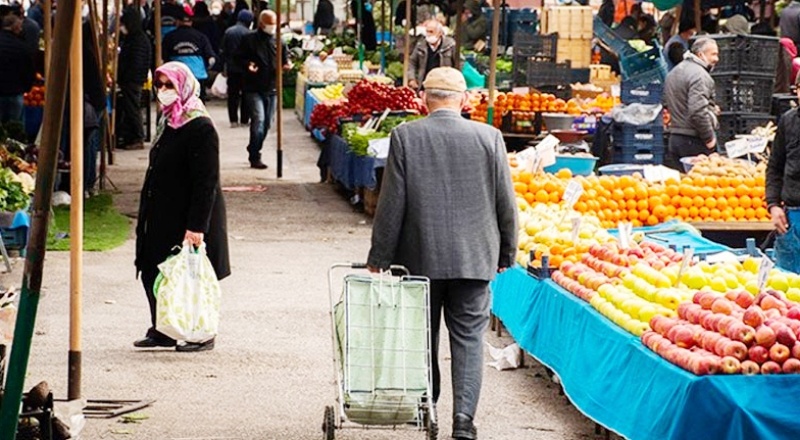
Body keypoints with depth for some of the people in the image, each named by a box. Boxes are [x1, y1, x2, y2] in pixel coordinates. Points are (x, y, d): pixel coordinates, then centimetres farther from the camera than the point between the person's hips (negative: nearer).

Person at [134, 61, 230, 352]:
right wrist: (147, 216, 20)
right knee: (152, 273, 11)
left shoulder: (200, 128, -18)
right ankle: (162, 330, 21)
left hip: (187, 219, -9)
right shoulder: (169, 123, 11)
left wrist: (196, 226, -25)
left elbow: (206, 182, -21)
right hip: (162, 217, 9)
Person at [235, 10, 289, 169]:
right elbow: (239, 58, 0)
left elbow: (285, 57, 18)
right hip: (254, 88, -6)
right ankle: (254, 157, -13)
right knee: (258, 119, -17)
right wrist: (247, 65, -20)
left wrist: (286, 63, -5)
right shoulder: (250, 40, -4)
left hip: (272, 89, 6)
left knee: (267, 123, 12)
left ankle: (254, 152, 29)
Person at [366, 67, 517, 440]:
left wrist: (379, 259, 1)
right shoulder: (488, 137, -4)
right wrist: (506, 253, 14)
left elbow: (392, 203, -6)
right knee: (468, 338, 4)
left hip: (420, 256, 0)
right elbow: (505, 203, 1)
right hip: (474, 256, 0)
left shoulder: (405, 137, -7)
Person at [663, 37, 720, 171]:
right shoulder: (699, 75, -14)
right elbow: (698, 111, -25)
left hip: (674, 138, 9)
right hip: (694, 141, -9)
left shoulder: (673, 72, 17)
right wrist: (709, 138, -14)